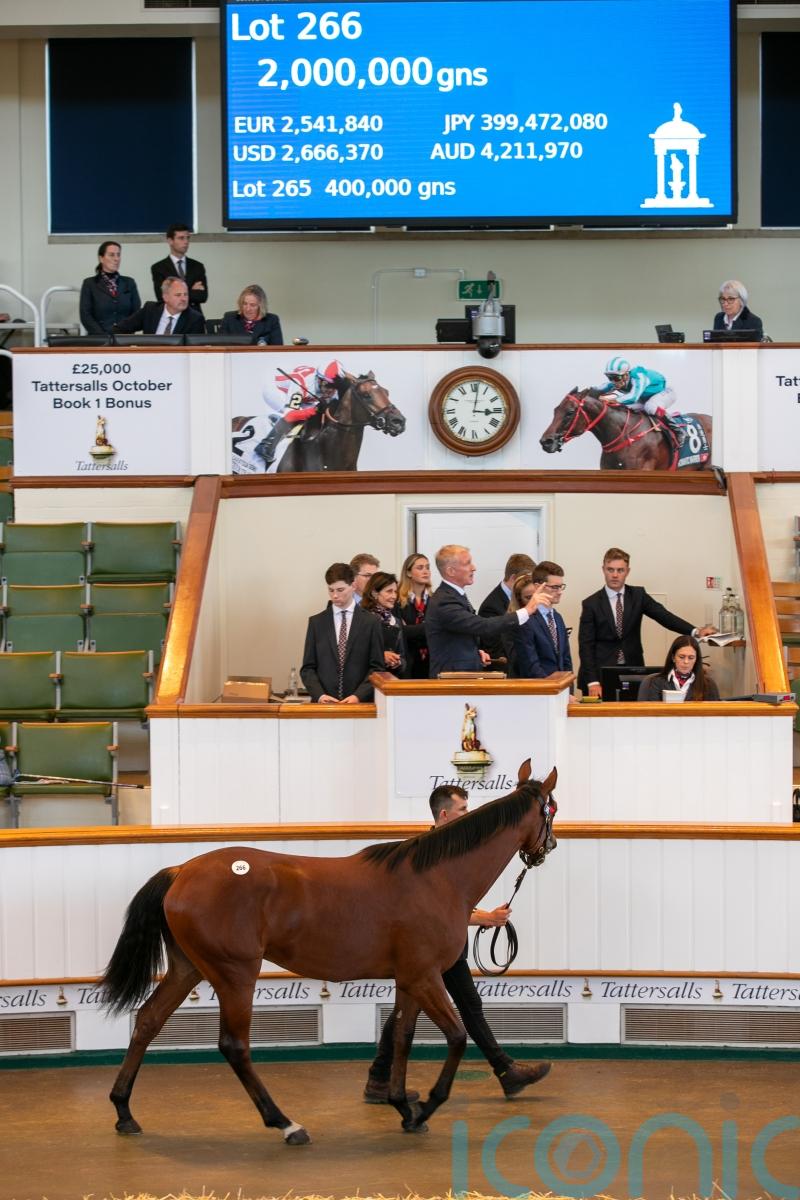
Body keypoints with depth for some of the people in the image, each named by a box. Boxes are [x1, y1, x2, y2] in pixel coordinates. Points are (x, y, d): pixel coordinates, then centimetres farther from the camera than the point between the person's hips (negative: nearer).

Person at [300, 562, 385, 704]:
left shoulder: (370, 622, 4)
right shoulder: (316, 622, 8)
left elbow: (377, 667, 1)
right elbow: (308, 668, 7)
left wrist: (358, 696, -12)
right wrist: (319, 695, -9)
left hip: (360, 703, -1)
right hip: (324, 704, 1)